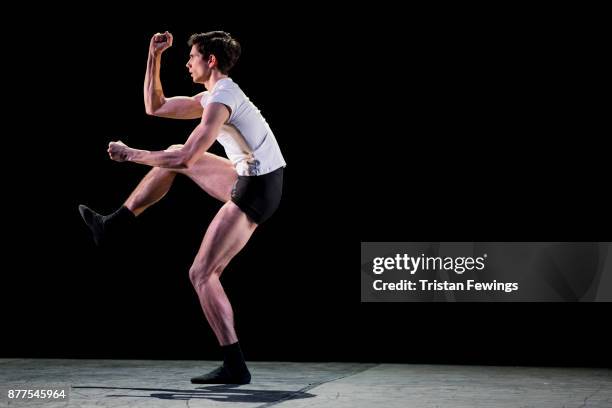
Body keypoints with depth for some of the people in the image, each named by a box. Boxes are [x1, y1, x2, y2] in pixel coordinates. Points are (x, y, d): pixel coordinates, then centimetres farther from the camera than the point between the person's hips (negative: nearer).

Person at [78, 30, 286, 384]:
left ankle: (235, 367, -7)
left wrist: (132, 154, -13)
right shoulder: (215, 96, 16)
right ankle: (114, 226, 25)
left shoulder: (221, 99, -16)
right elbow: (155, 107, 22)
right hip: (251, 180, 10)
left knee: (202, 274, -7)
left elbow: (185, 159, -24)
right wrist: (155, 57, 17)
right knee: (174, 158, 20)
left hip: (256, 193, -10)